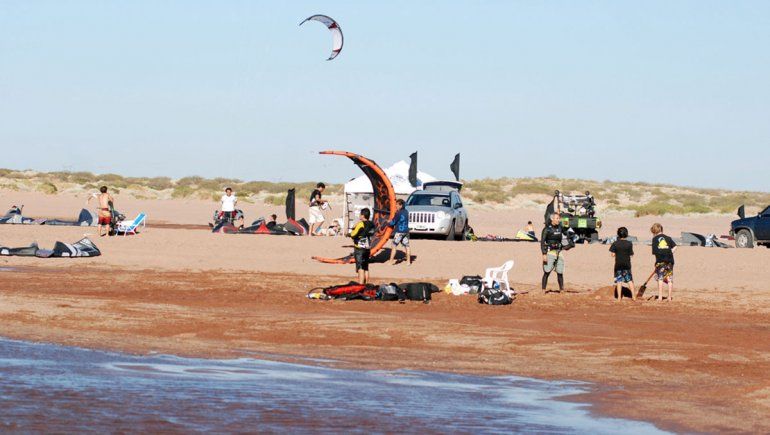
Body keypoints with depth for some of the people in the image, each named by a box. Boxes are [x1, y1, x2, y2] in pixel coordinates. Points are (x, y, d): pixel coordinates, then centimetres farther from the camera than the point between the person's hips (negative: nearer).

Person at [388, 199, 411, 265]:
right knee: (406, 246, 11)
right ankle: (409, 261, 12)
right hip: (406, 231, 7)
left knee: (394, 246, 1)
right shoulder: (406, 212, 7)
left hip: (399, 232, -7)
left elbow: (393, 222, -11)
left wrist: (388, 223, 10)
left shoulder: (399, 213, -15)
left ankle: (391, 260, 0)